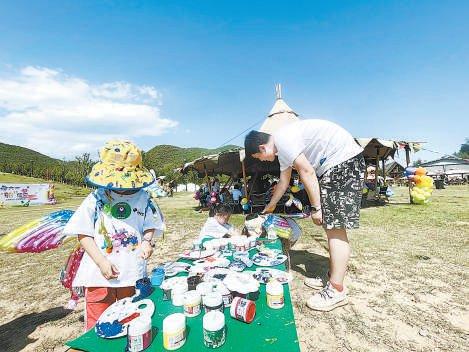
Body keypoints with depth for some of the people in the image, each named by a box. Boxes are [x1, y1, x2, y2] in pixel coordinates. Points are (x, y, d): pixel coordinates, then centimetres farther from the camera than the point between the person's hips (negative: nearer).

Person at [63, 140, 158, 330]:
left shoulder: (143, 197, -3)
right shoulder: (96, 199, -8)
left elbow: (149, 226, 6)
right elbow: (83, 234, -5)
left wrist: (147, 241, -14)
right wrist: (102, 262, -13)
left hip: (133, 272, 2)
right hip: (100, 274, -1)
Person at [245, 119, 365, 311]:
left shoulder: (282, 138, -16)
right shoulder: (282, 145, 16)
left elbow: (307, 172, -21)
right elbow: (284, 180, 24)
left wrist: (315, 207, -14)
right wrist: (270, 206, 34)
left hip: (344, 159, -10)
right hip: (332, 166, 10)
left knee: (335, 227, -10)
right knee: (331, 225, 11)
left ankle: (336, 291, 0)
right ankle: (333, 277, 21)